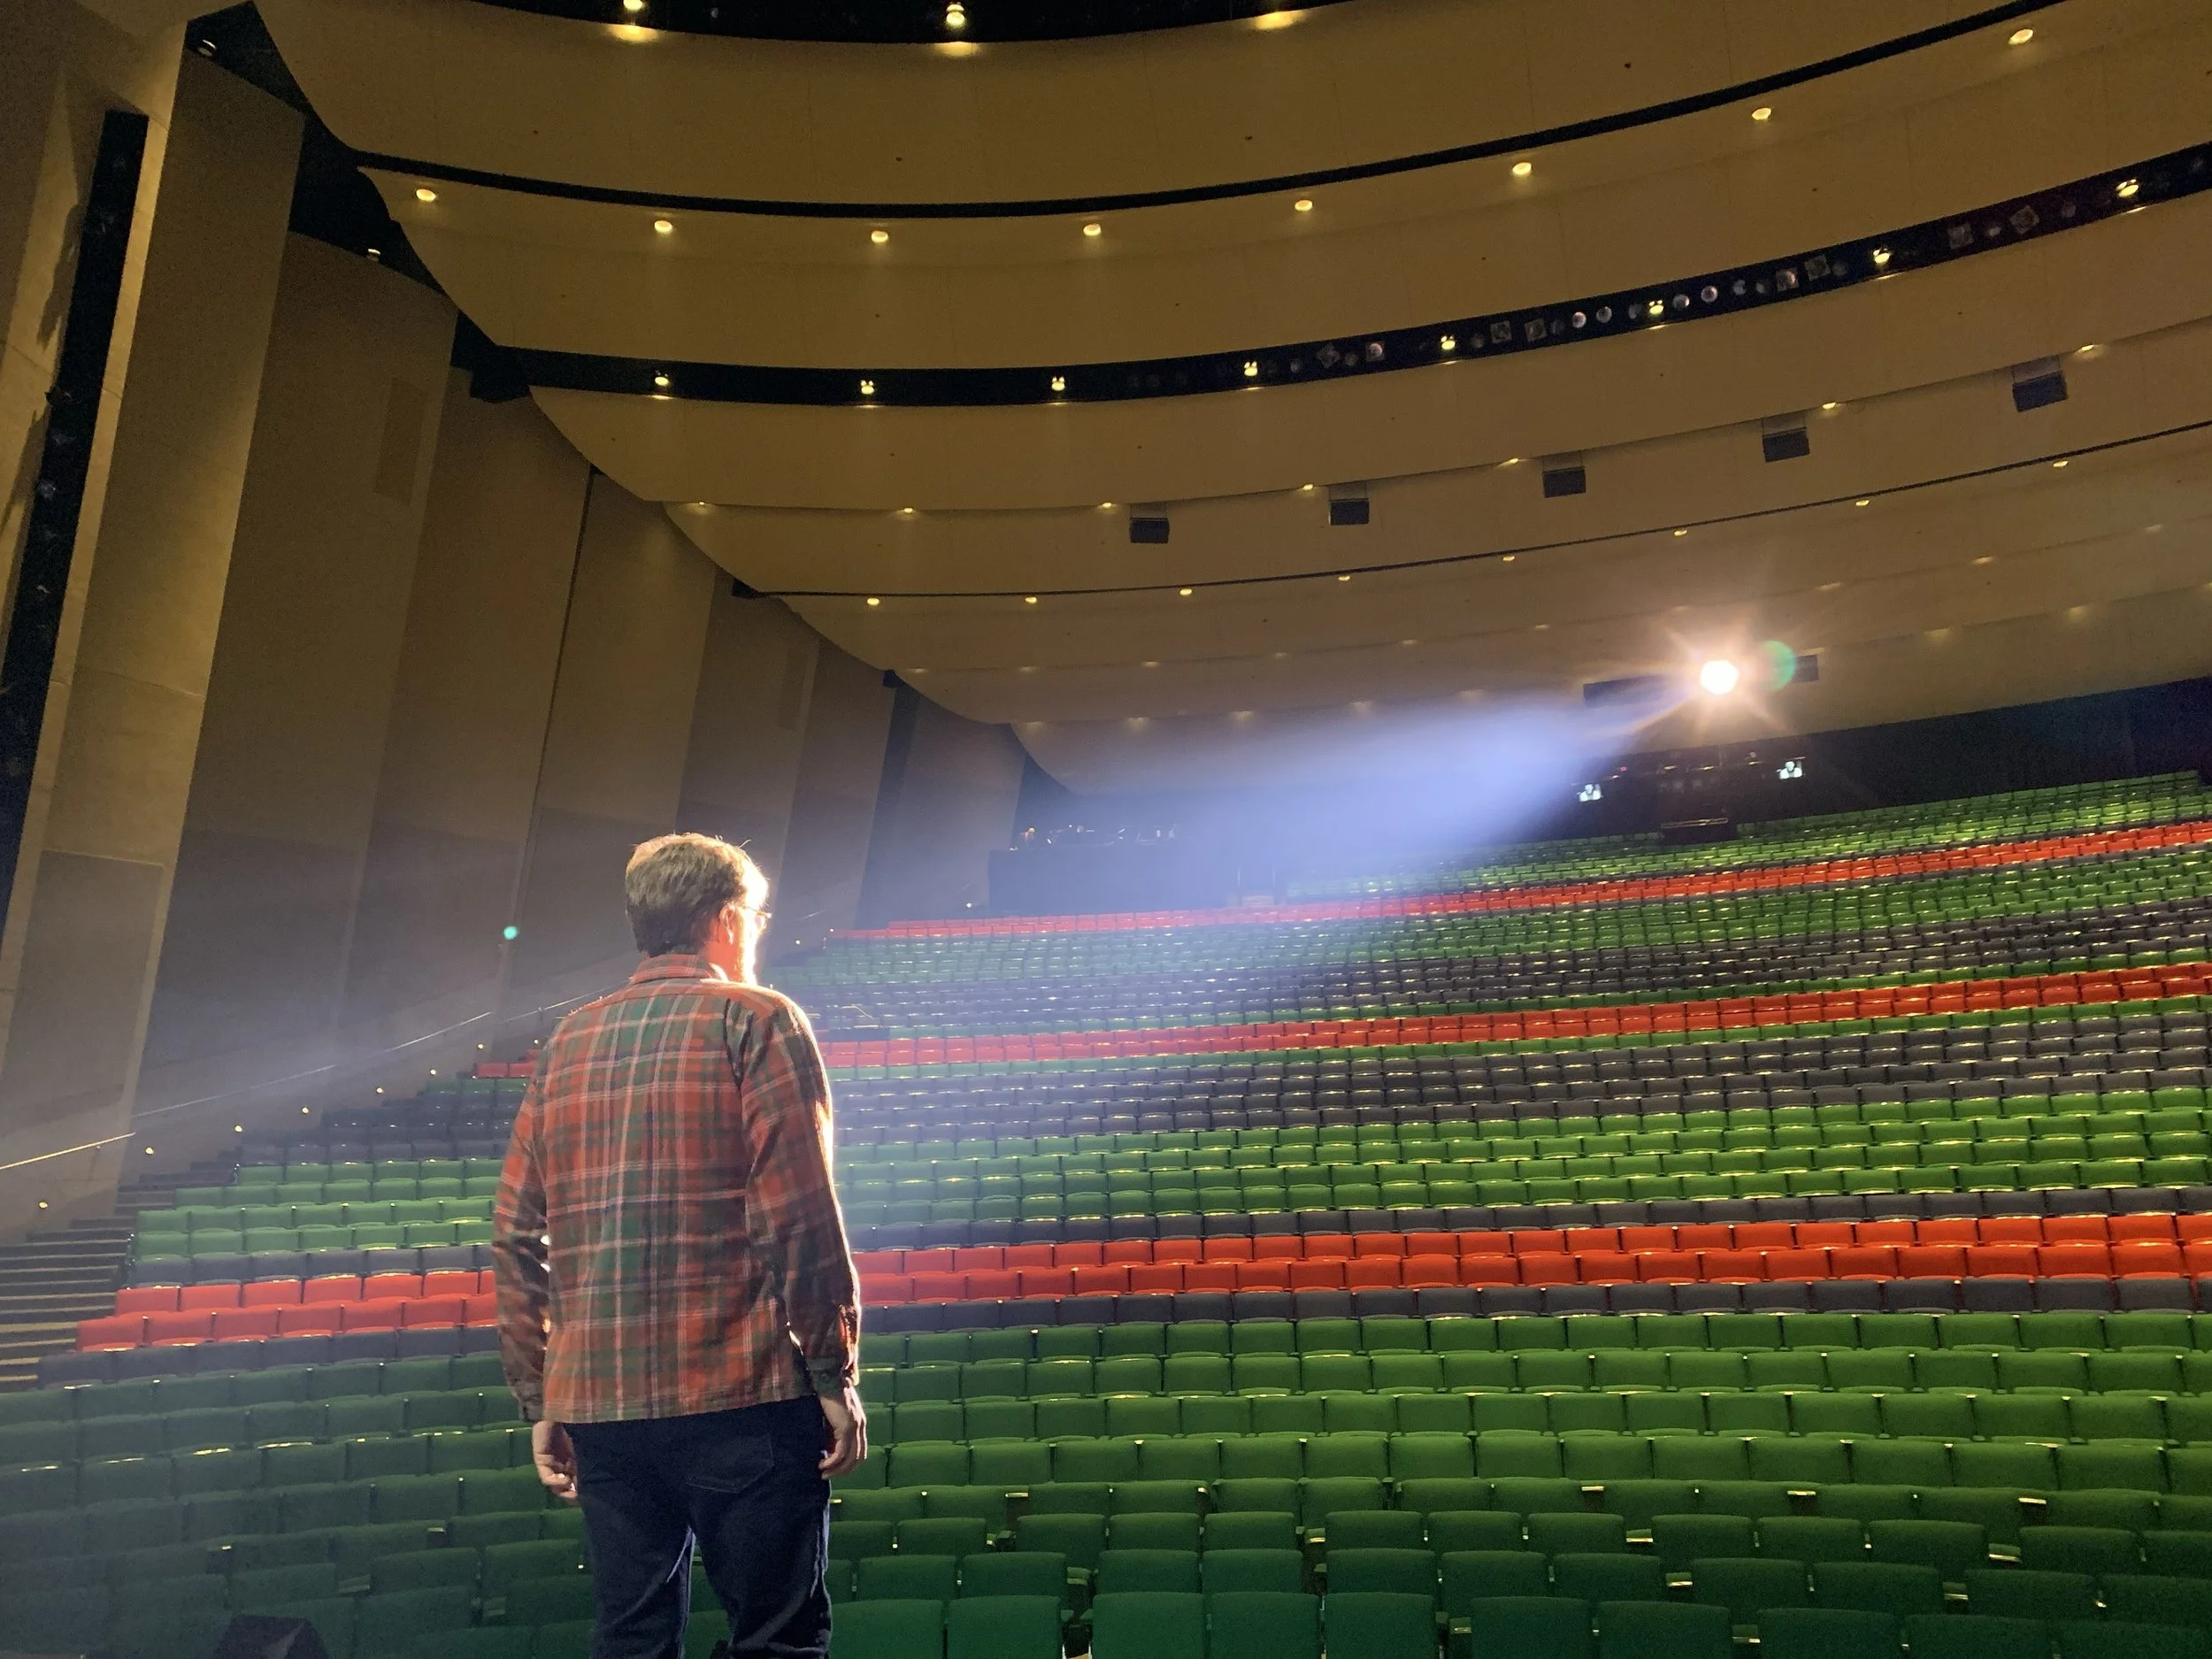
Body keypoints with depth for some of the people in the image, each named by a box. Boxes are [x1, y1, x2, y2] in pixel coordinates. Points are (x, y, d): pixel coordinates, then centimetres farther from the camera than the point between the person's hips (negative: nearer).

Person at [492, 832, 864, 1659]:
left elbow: (515, 1235, 10)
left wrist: (538, 1401, 15)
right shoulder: (757, 1021, -4)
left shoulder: (566, 1043, 12)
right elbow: (800, 1216, -12)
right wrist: (836, 1375, -6)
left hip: (598, 1403, 6)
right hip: (741, 1395, -5)